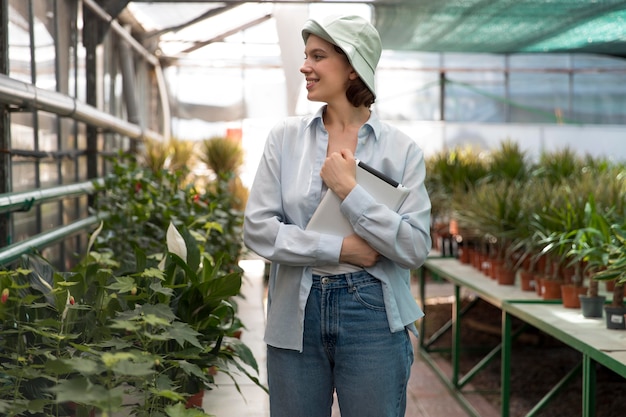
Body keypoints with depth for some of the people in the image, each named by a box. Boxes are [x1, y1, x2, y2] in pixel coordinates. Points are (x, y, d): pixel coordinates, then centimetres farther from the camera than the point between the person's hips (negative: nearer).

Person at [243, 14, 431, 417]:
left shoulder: (401, 149, -2)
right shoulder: (286, 136, 3)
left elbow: (415, 249, -9)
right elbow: (258, 228, -4)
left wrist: (350, 190, -14)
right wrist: (340, 248, -11)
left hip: (371, 315, -1)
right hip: (297, 314, 2)